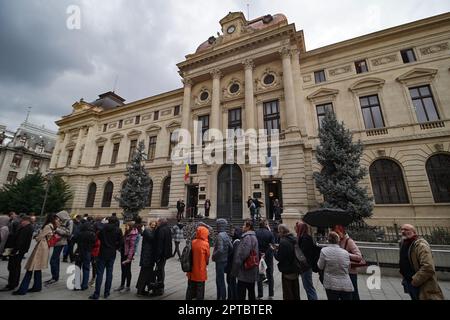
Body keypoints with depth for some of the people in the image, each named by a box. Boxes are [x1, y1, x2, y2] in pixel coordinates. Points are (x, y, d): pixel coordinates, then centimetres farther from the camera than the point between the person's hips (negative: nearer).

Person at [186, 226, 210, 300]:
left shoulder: (193, 242, -8)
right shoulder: (205, 244, -19)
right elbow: (207, 257, -7)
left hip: (192, 270, 5)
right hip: (201, 270, -4)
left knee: (190, 288, 21)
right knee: (200, 288, 12)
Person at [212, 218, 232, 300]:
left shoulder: (220, 236, -21)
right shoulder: (226, 235, 4)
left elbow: (220, 250, -29)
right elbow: (231, 247, 7)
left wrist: (214, 256, -13)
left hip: (220, 261, -9)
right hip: (225, 260, 9)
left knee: (221, 281, 5)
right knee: (219, 280, 21)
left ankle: (223, 297, 17)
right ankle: (219, 297, 35)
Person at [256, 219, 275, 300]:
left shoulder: (256, 233, -10)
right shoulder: (270, 233, -11)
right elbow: (272, 245, -13)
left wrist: (259, 253, -6)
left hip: (258, 256, 0)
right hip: (268, 256, 0)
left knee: (259, 276, 12)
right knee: (270, 275, 16)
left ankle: (260, 295, 17)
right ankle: (271, 294, 24)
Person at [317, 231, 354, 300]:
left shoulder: (324, 251, -12)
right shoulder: (346, 252, -4)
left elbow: (320, 267, -3)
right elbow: (348, 268, 10)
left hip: (331, 285, -2)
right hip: (346, 286, 2)